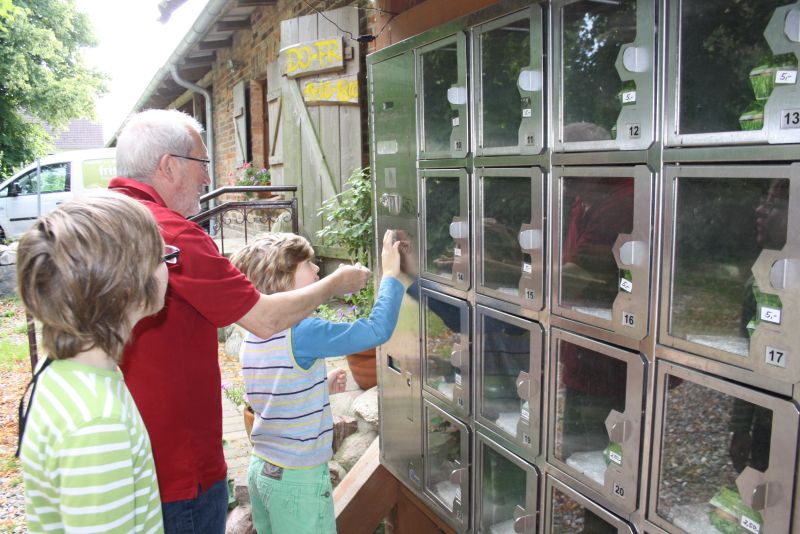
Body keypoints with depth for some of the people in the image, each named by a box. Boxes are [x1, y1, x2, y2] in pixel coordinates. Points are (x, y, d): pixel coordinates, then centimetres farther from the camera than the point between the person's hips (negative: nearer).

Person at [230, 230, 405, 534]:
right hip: (298, 478, -8)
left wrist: (322, 384, 12)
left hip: (261, 468, 8)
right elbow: (377, 330, -24)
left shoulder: (252, 336, 2)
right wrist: (391, 274, -13)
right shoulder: (302, 332, -23)